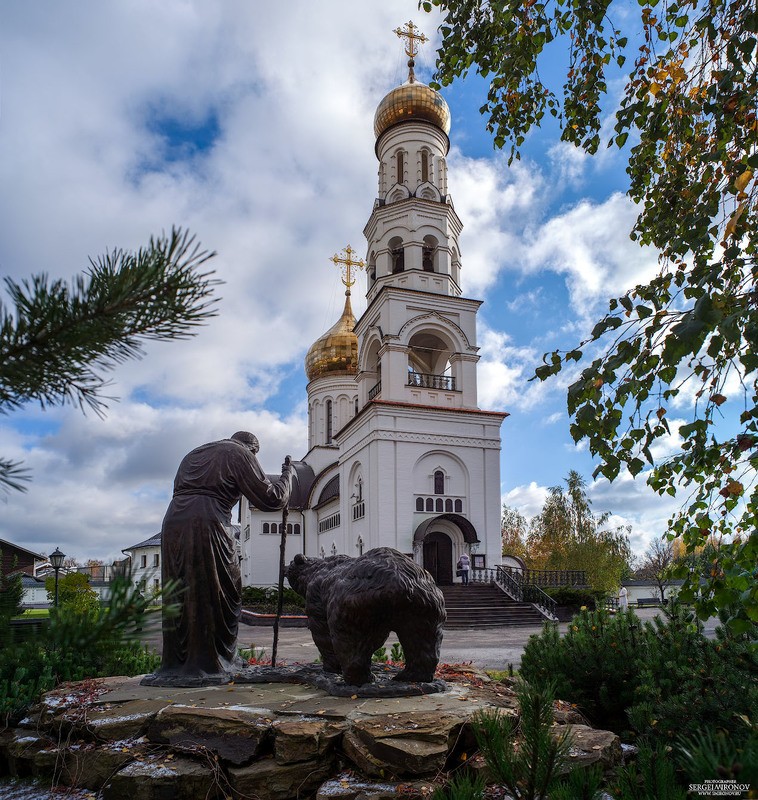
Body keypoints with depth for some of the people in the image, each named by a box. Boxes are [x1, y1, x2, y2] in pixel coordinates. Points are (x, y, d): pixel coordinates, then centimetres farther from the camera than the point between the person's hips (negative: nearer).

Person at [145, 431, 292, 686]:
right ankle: (213, 664, 8)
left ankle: (175, 664, 14)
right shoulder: (240, 454, 8)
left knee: (178, 597, 11)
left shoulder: (194, 453, 29)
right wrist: (287, 474, 21)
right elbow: (271, 499, 6)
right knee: (219, 597, 4)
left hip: (172, 524, 7)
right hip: (208, 525, -6)